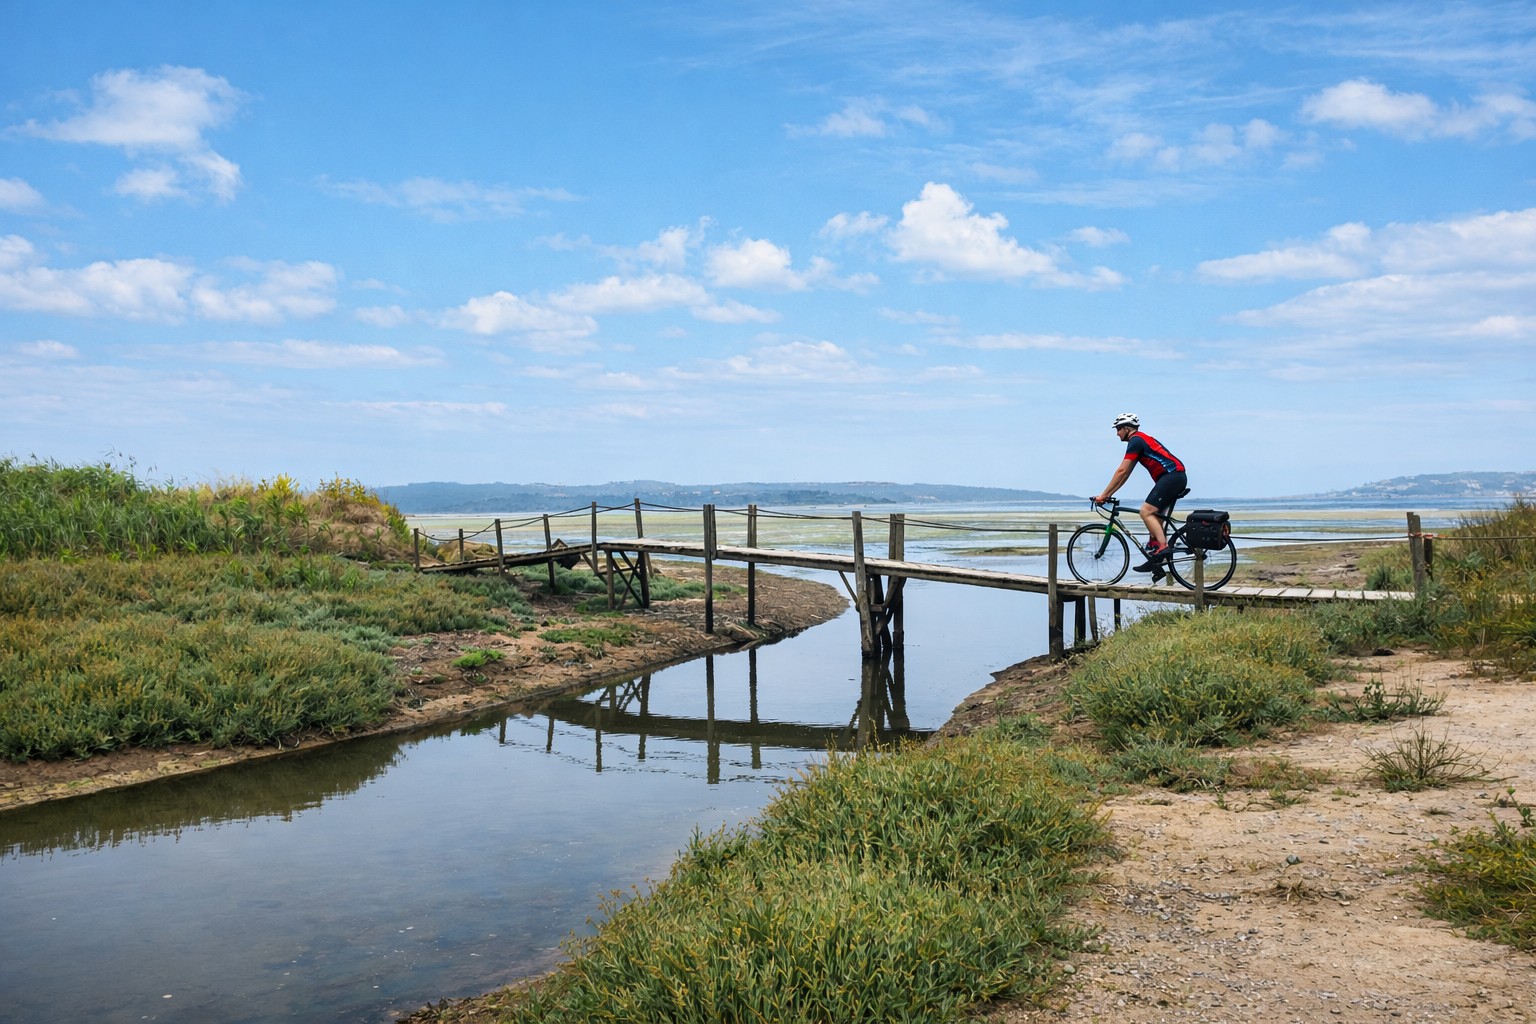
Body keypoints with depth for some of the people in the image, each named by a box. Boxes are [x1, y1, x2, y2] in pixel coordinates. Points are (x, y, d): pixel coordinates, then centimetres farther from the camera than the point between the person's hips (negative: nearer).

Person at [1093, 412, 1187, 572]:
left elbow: (1122, 471, -11)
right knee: (1154, 514, 17)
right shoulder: (1141, 439, 24)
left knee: (1146, 511, -15)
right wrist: (1109, 494, 21)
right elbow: (1125, 474, 24)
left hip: (1171, 476, -10)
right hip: (1178, 477, 10)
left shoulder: (1135, 440, -7)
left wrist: (1104, 495, -8)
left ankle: (1162, 547, -24)